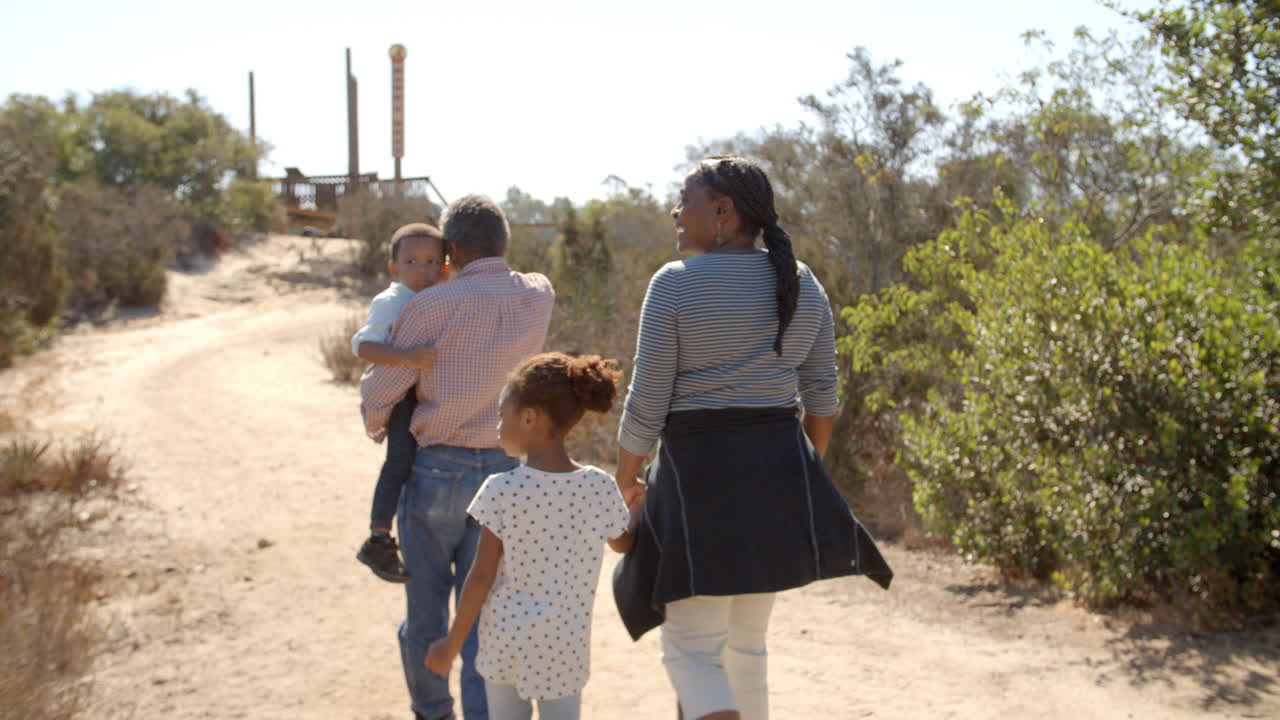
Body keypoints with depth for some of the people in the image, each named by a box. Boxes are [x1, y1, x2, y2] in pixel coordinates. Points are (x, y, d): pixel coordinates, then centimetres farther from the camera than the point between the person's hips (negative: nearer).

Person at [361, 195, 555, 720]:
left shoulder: (432, 306, -11)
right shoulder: (539, 298, 1)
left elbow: (380, 392, -5)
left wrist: (376, 428, 16)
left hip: (436, 468, -3)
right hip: (503, 470, 3)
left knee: (426, 611, 14)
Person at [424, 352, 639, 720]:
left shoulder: (502, 491, -15)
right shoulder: (600, 487, -7)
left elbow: (482, 576, -11)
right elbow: (624, 543, 12)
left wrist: (453, 643, 0)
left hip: (505, 640, -1)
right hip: (566, 644, 1)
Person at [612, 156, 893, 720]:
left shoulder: (675, 284, -11)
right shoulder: (802, 283, 6)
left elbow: (646, 404, -10)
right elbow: (821, 395, 9)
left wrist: (624, 483, 4)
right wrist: (807, 470, 21)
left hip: (700, 475, -6)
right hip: (779, 472, 6)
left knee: (692, 651, -2)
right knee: (745, 640, 19)